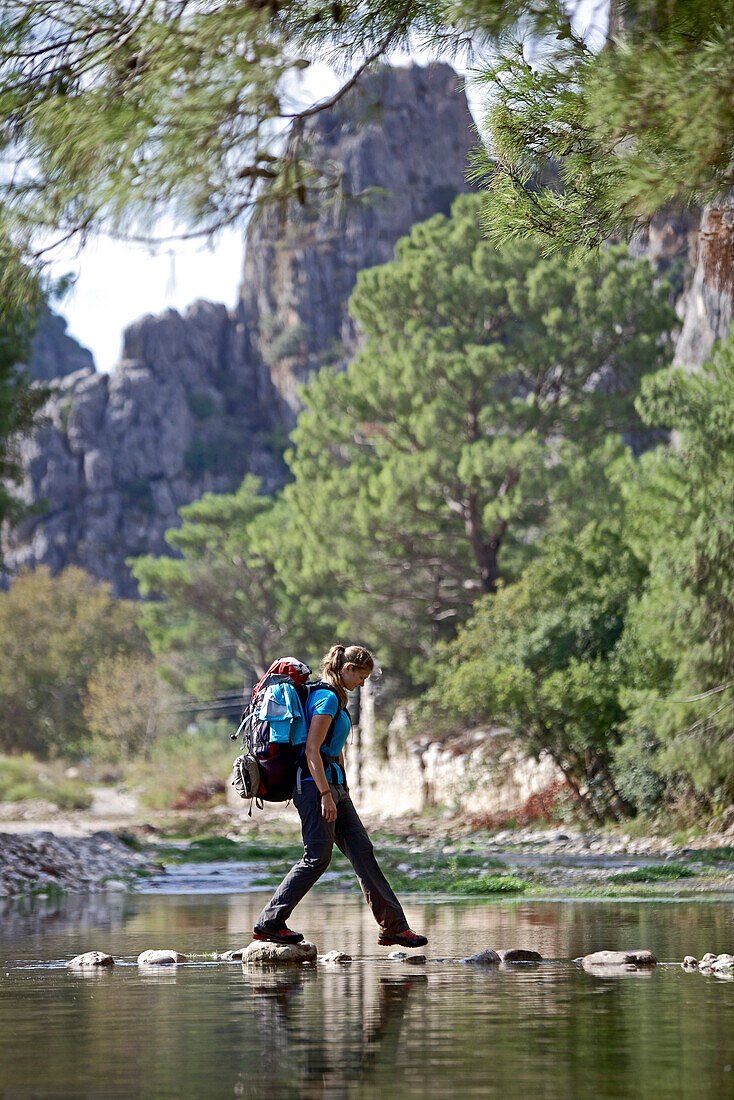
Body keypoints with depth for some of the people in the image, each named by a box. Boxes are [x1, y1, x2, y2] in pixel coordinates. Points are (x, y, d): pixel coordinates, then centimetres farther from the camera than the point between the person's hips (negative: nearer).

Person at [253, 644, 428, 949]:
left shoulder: (335, 698, 17)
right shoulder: (327, 698, -14)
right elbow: (312, 749, -21)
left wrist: (344, 791, 25)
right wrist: (325, 795, -22)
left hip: (332, 784, 10)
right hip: (315, 785, -10)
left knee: (362, 851, 5)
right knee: (317, 858, -6)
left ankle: (393, 926, 5)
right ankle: (269, 922, 1)